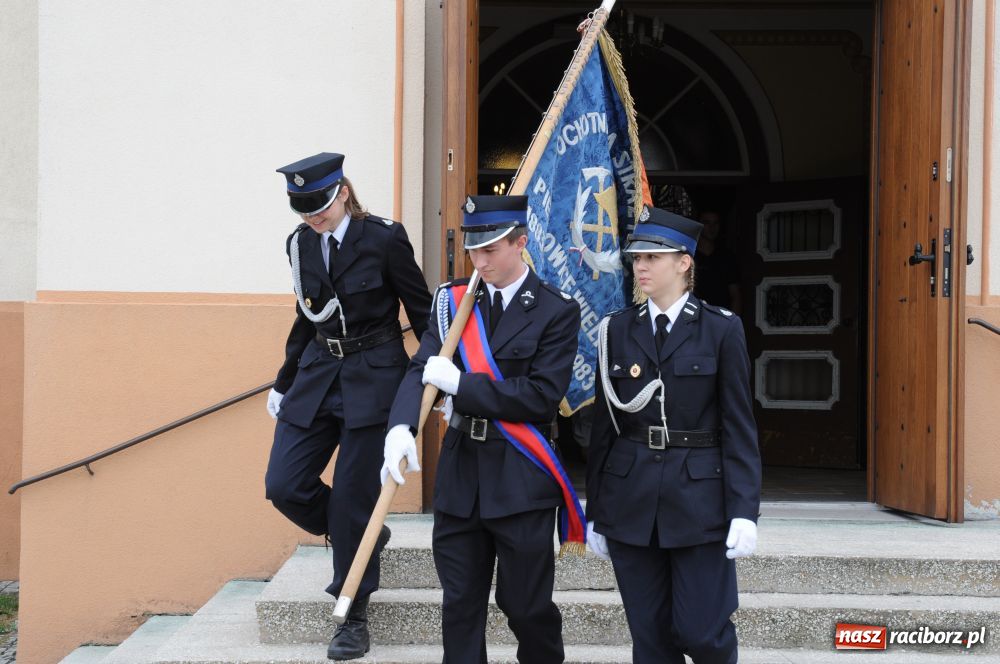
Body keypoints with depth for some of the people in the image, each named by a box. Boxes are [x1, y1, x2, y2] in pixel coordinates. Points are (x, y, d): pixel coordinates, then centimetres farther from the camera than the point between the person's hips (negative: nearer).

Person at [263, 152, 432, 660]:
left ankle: (354, 618, 10)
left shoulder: (383, 240, -12)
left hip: (372, 380, -6)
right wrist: (284, 383, 21)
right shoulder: (301, 243, 4)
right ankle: (365, 537, 26)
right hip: (317, 375, 6)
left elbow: (422, 312, -5)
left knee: (352, 497, -4)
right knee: (284, 486, -2)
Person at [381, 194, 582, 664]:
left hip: (520, 481, -4)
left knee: (527, 605, 6)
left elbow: (542, 396, -16)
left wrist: (461, 384, -19)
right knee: (460, 605, 10)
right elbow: (421, 370, -4)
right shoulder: (454, 299, 6)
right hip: (460, 472, 4)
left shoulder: (556, 311, -7)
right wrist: (400, 427, -23)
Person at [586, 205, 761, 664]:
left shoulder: (721, 329, -1)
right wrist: (594, 513, 9)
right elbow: (604, 425, 9)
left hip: (699, 499, -3)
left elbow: (739, 427, -3)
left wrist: (744, 511, -10)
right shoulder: (616, 331, 7)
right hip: (630, 501, 3)